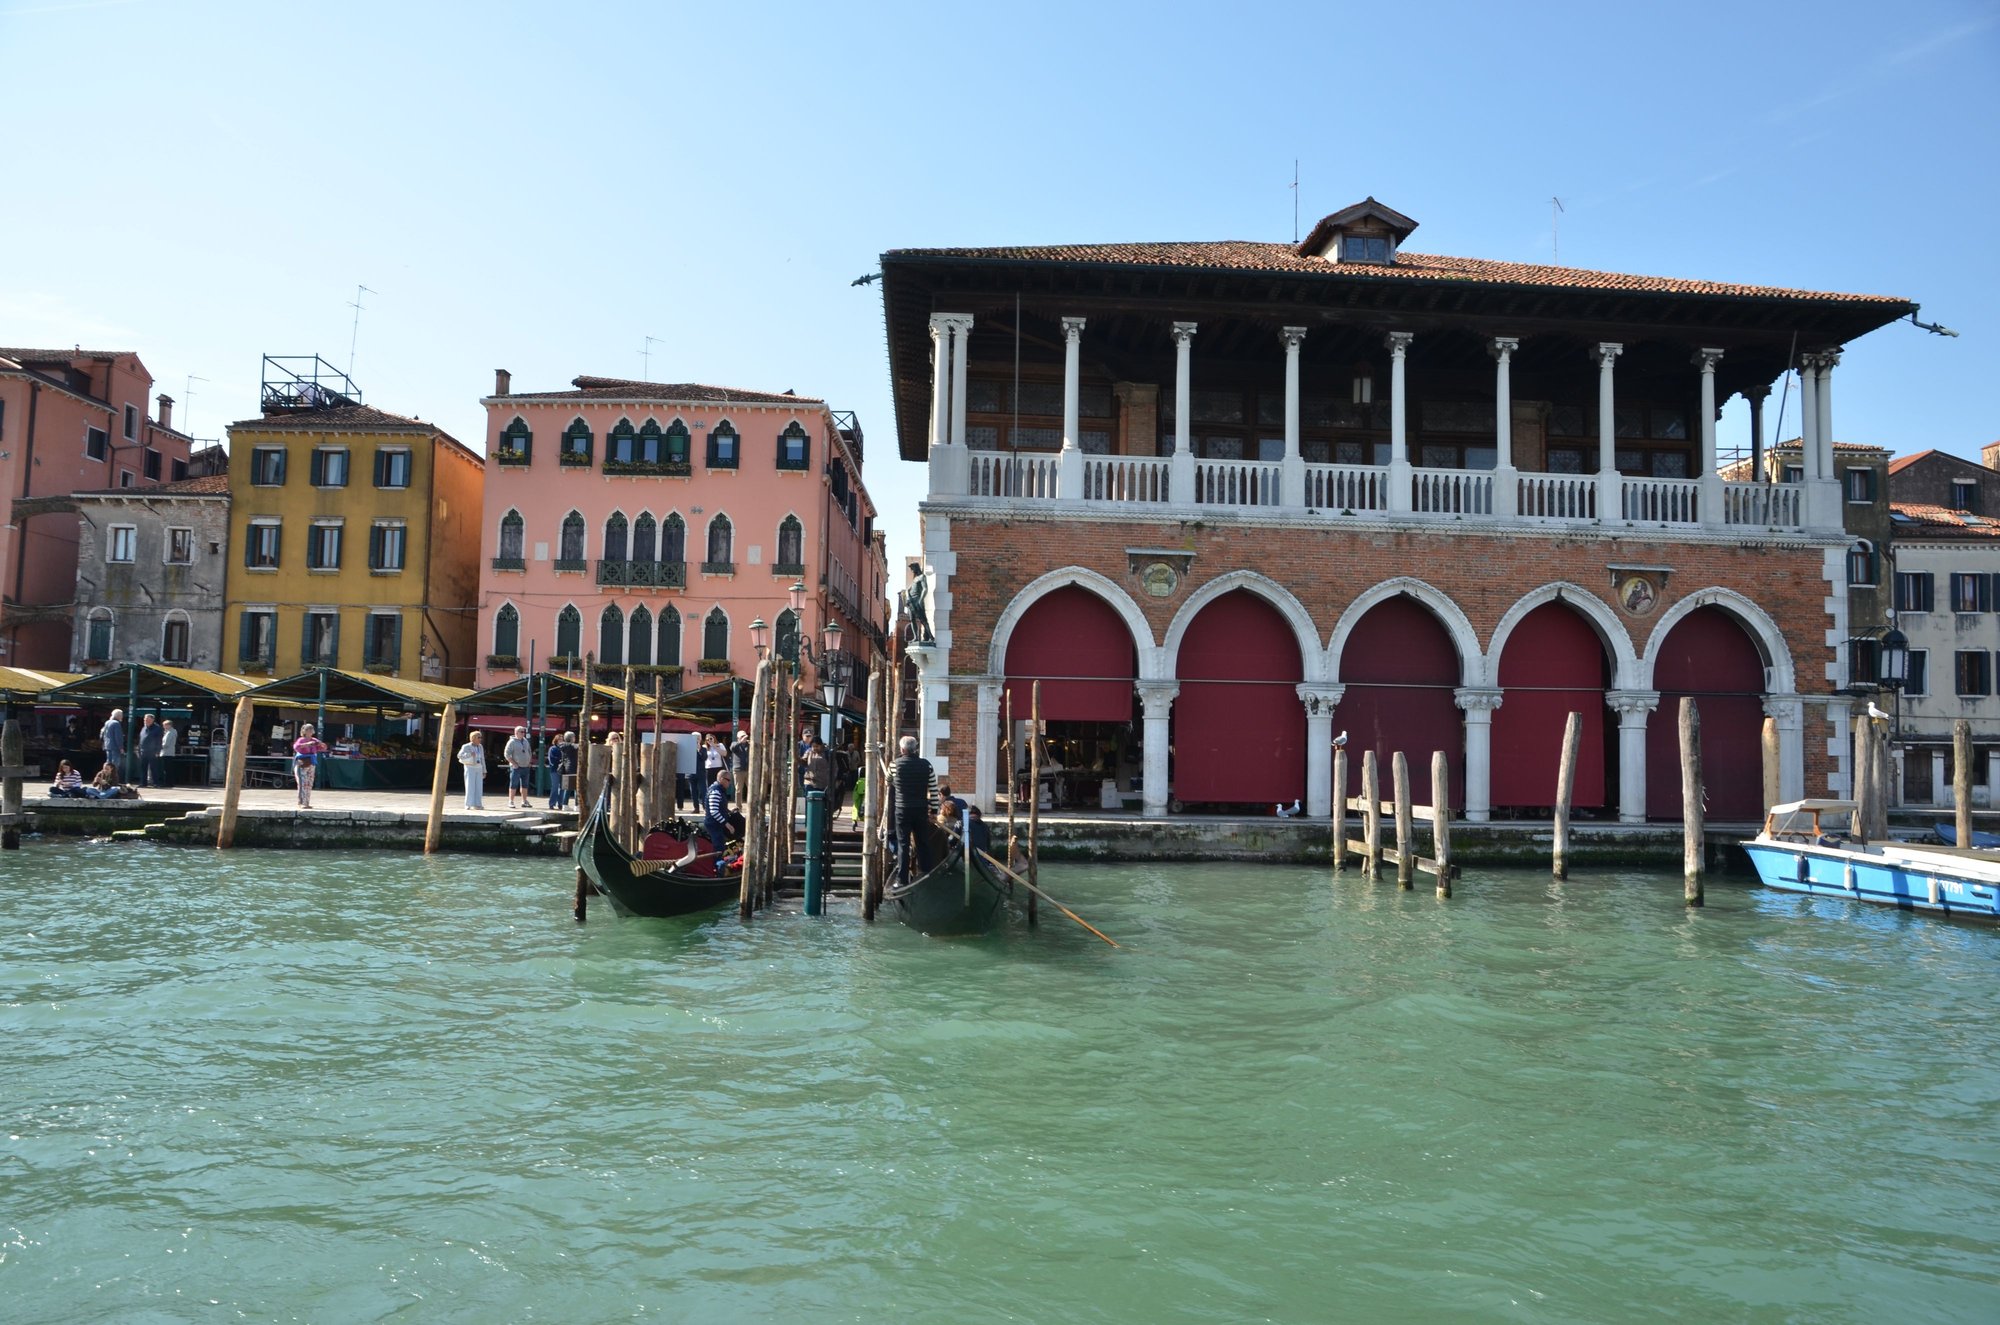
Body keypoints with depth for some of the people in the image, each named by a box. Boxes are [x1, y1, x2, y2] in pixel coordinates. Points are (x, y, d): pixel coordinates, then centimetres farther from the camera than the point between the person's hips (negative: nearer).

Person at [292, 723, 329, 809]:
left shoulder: (314, 740, 11)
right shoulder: (301, 740, -5)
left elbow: (324, 748, 17)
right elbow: (296, 747, -25)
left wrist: (322, 744, -6)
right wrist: (307, 744, -34)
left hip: (311, 765, 6)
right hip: (301, 765, -6)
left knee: (309, 785, 6)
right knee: (303, 784, -12)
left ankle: (307, 803, 10)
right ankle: (301, 803, -13)